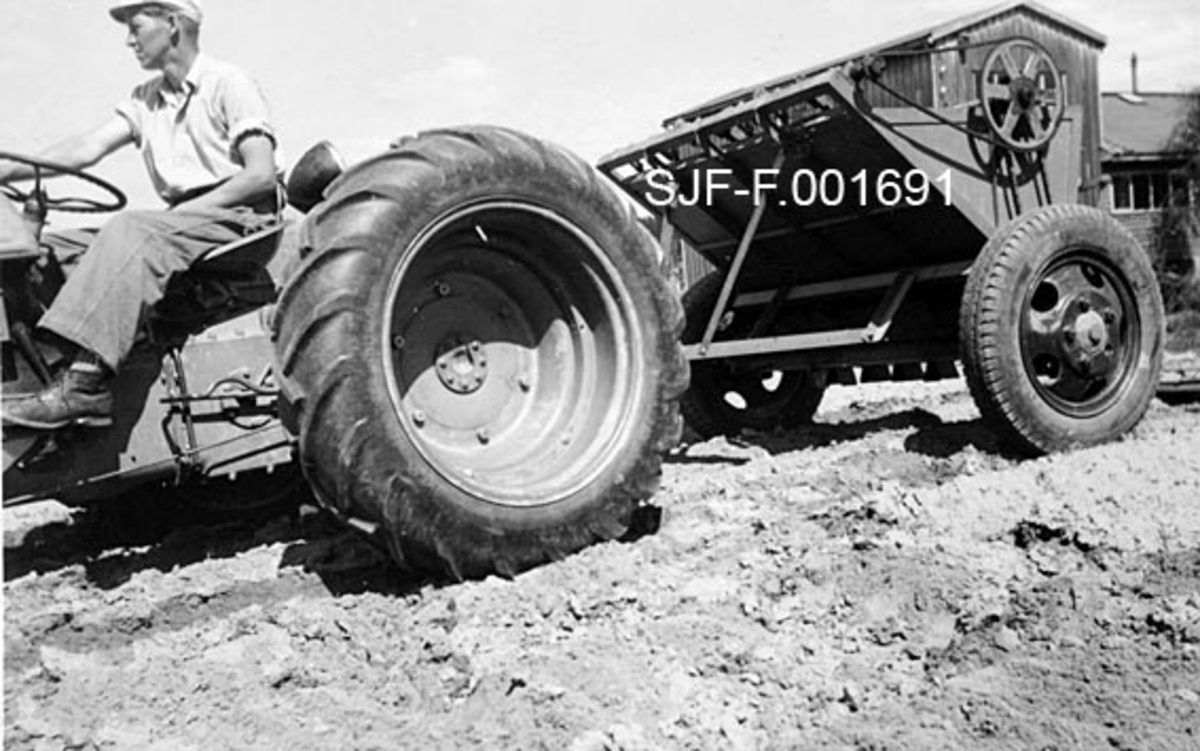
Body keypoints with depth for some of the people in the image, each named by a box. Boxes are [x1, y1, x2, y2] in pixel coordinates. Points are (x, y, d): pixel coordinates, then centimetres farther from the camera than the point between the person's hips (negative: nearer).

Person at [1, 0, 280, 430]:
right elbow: (87, 149, 5)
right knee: (53, 247, -9)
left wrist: (187, 210, -15)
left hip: (237, 216, -7)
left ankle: (83, 382, -37)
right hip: (179, 222, 7)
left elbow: (262, 175, -13)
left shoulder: (227, 84, -2)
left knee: (131, 231, -32)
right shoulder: (145, 100, 19)